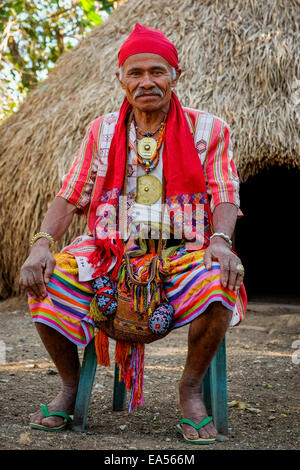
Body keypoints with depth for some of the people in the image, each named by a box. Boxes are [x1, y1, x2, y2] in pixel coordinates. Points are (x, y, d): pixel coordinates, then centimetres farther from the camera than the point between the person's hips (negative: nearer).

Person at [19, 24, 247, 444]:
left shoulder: (207, 129, 6)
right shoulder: (102, 131, 12)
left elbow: (225, 196, 1)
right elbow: (69, 198, 9)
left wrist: (220, 241, -21)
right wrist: (42, 243, -10)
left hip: (182, 249, -2)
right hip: (109, 250, 2)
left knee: (217, 285, -35)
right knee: (46, 286, -25)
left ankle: (191, 389, -9)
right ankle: (71, 385, 2)